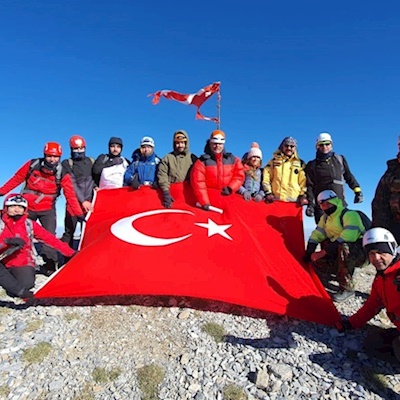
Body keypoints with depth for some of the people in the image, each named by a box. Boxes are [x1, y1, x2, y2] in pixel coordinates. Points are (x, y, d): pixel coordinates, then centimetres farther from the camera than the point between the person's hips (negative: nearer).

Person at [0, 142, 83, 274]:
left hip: (47, 209, -1)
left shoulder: (62, 174, -13)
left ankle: (50, 263, 2)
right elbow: (17, 179, 3)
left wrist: (79, 213, -20)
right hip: (27, 207, 2)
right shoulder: (32, 165, -10)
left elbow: (71, 195, -14)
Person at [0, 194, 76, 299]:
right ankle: (19, 290, -14)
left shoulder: (30, 225, -1)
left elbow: (50, 239, -2)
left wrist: (71, 253, -7)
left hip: (22, 264, 1)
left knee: (26, 283, -27)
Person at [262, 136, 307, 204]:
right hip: (277, 199, 0)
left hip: (294, 200, 1)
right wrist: (268, 193, -2)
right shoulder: (274, 161, 11)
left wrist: (303, 195, -1)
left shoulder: (300, 163, 13)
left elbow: (303, 181, 10)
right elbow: (266, 178, 7)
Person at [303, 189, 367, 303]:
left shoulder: (350, 215, -18)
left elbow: (346, 239, -30)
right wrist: (309, 253, -6)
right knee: (316, 259, -5)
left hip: (360, 253, -9)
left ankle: (346, 288, -27)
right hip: (339, 255, 9)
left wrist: (324, 251, -29)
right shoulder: (325, 218, 9)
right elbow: (316, 235, 8)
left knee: (343, 247, -39)